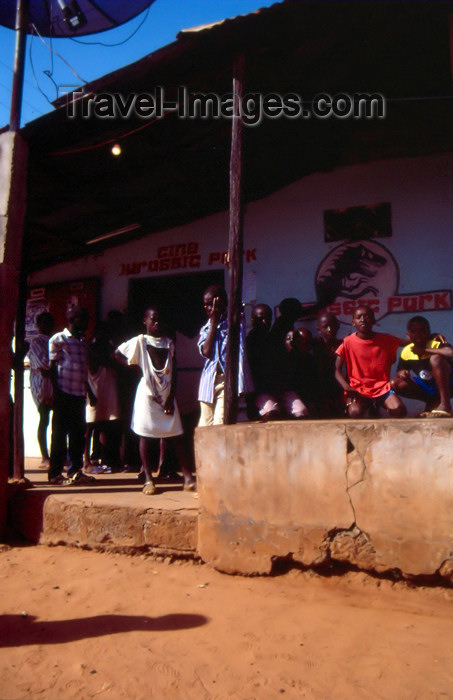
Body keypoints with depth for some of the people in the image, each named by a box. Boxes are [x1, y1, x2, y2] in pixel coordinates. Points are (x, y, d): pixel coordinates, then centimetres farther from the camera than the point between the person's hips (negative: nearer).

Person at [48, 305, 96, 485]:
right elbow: (52, 366, -5)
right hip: (64, 393, -7)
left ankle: (75, 471, 17)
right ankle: (55, 474, 5)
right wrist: (56, 392, -13)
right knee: (60, 433, -2)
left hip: (79, 394, 7)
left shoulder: (83, 342, 19)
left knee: (78, 433, 9)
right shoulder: (58, 339, -1)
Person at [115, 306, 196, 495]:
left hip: (167, 395, 3)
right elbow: (117, 353, 5)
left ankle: (188, 477, 4)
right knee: (145, 435, 0)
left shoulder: (169, 343, 10)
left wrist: (171, 398, -1)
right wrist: (135, 368, -1)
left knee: (177, 435, 0)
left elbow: (173, 372, 7)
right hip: (147, 394, -3)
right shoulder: (140, 341, 1)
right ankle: (148, 479, 9)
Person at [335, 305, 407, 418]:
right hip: (358, 389, -2)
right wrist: (347, 387, -22)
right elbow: (337, 370, -6)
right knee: (355, 412, -33)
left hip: (382, 387, 3)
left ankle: (375, 407, 8)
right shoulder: (348, 342, -4)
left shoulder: (385, 339, 2)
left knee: (399, 410, -23)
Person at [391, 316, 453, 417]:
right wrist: (401, 373, -20)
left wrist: (425, 350, -32)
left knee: (436, 358, -32)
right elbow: (399, 372, 6)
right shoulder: (406, 351, -6)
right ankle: (433, 402, -1)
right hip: (425, 388, 5)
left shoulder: (436, 343, -20)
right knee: (395, 384, -15)